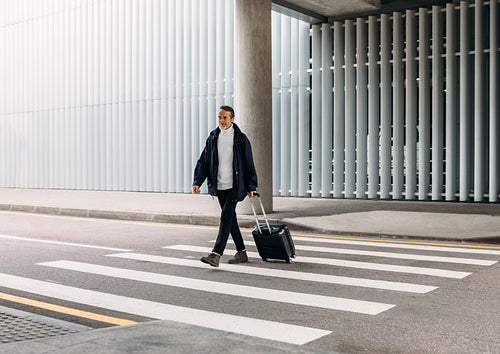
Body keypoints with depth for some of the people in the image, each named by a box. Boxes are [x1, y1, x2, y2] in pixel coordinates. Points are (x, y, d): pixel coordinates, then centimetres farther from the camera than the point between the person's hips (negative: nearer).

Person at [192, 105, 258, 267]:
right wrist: (197, 181, -4)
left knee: (225, 218, -13)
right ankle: (241, 252, 23)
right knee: (230, 219, 12)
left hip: (234, 187, -5)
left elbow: (249, 164, -2)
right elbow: (203, 161, 8)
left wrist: (251, 187, -4)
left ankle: (216, 255, -17)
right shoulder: (213, 137, 8)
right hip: (219, 187, 5)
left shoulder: (241, 139, -4)